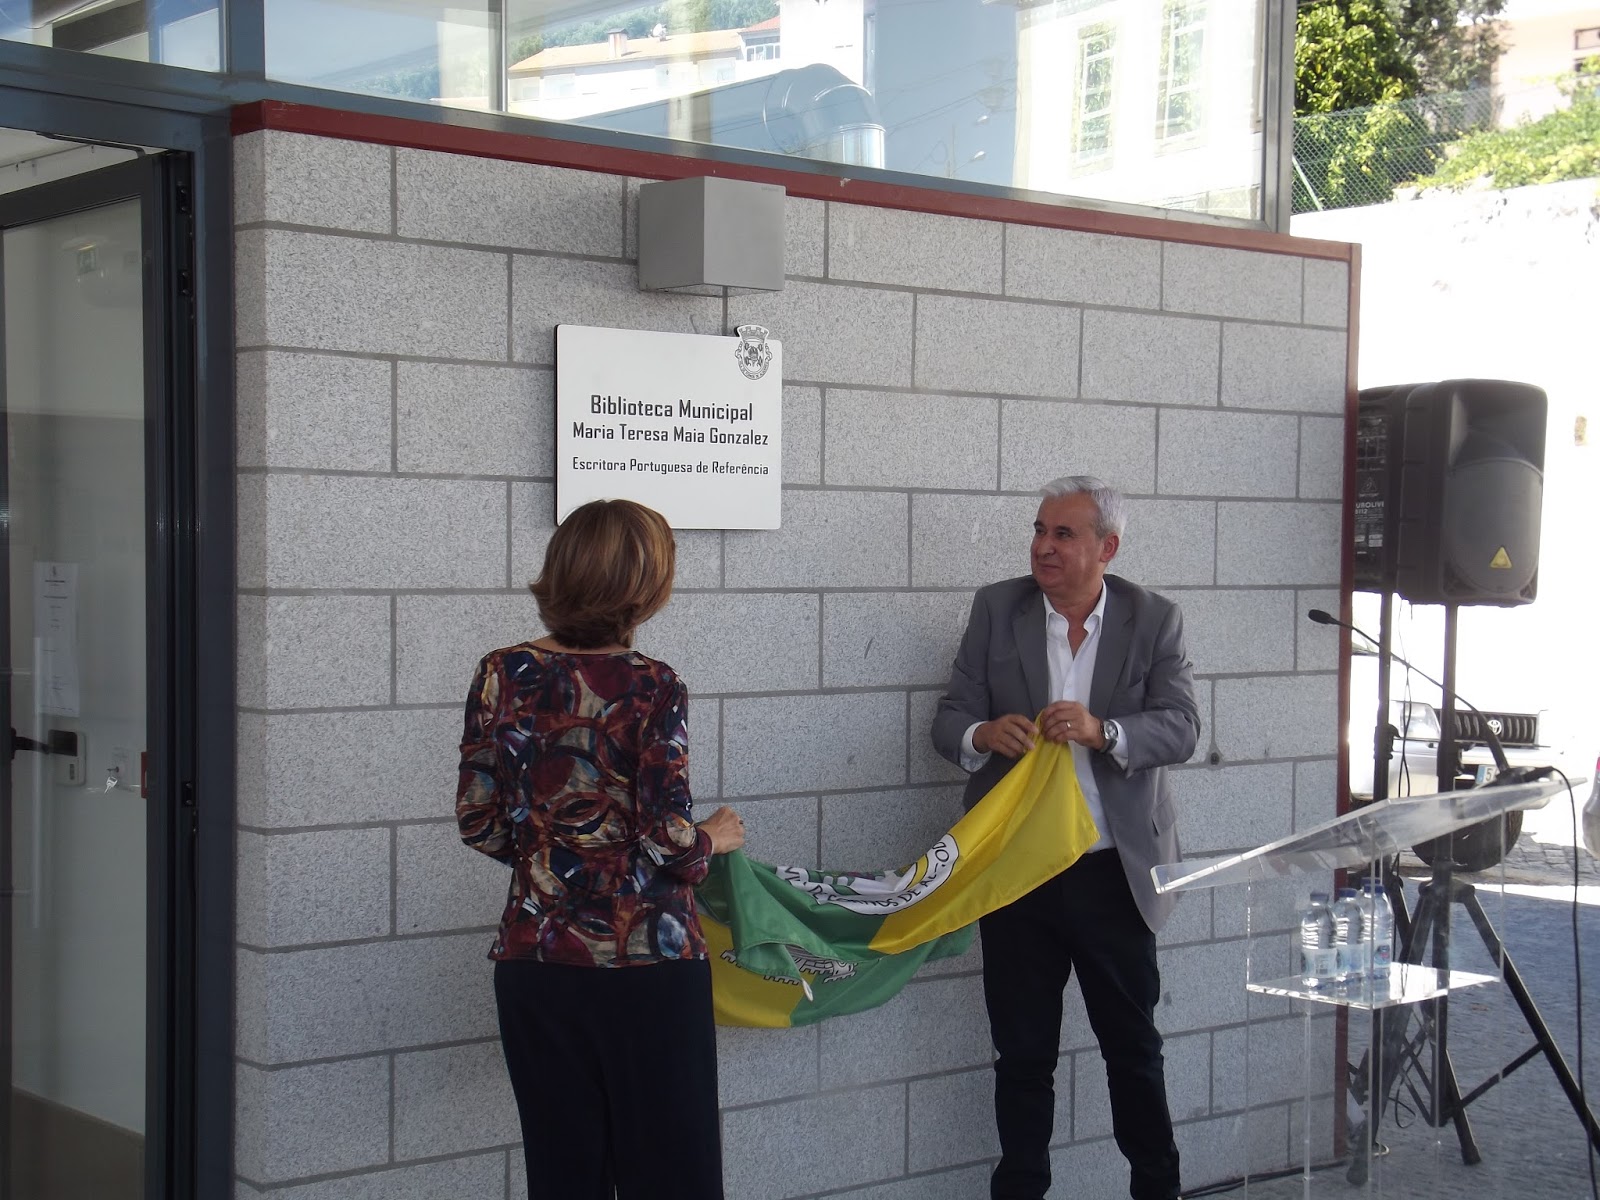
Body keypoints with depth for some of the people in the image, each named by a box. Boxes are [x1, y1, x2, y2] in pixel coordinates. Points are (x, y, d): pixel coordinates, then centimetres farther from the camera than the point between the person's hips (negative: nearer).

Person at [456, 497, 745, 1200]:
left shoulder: (502, 676, 0)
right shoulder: (651, 687, -12)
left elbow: (478, 824, 2)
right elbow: (664, 841, -15)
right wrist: (714, 838, 6)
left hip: (535, 964, 4)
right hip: (648, 965, -4)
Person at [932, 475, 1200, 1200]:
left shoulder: (1154, 620, -1)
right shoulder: (996, 609, 3)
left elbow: (1182, 728, -10)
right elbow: (949, 718, 0)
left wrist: (1103, 731, -29)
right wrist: (982, 734, -24)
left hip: (1116, 872, -1)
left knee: (1134, 1046, 12)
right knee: (1022, 1054, 10)